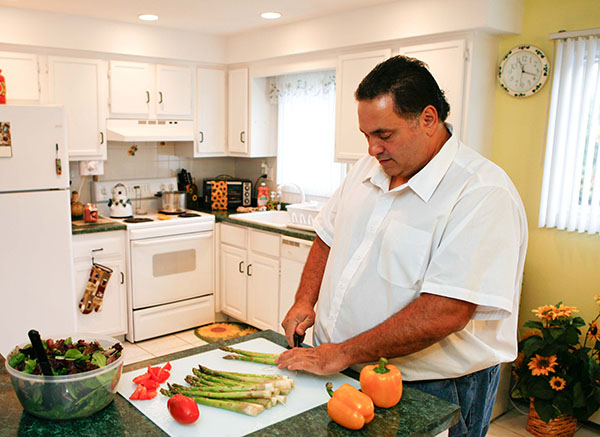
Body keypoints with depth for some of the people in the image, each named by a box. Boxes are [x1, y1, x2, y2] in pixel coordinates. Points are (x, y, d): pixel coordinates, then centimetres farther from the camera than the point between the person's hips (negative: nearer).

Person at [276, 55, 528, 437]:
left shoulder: (483, 194, -22)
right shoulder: (369, 168, 2)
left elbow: (445, 313, -28)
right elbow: (328, 237, 13)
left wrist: (342, 354, -24)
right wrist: (305, 302, -2)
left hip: (428, 391, -6)